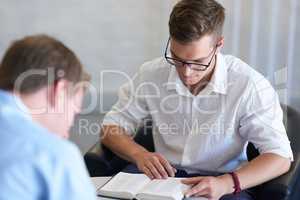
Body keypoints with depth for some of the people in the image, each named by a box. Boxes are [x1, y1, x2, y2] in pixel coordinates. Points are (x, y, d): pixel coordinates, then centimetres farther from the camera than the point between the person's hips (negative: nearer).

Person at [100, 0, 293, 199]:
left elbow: (280, 157, -15)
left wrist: (226, 183, -32)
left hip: (219, 182, -1)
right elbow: (111, 128, 3)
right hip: (163, 175, 2)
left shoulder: (249, 85, -16)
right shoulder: (151, 74, -6)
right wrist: (139, 154, -19)